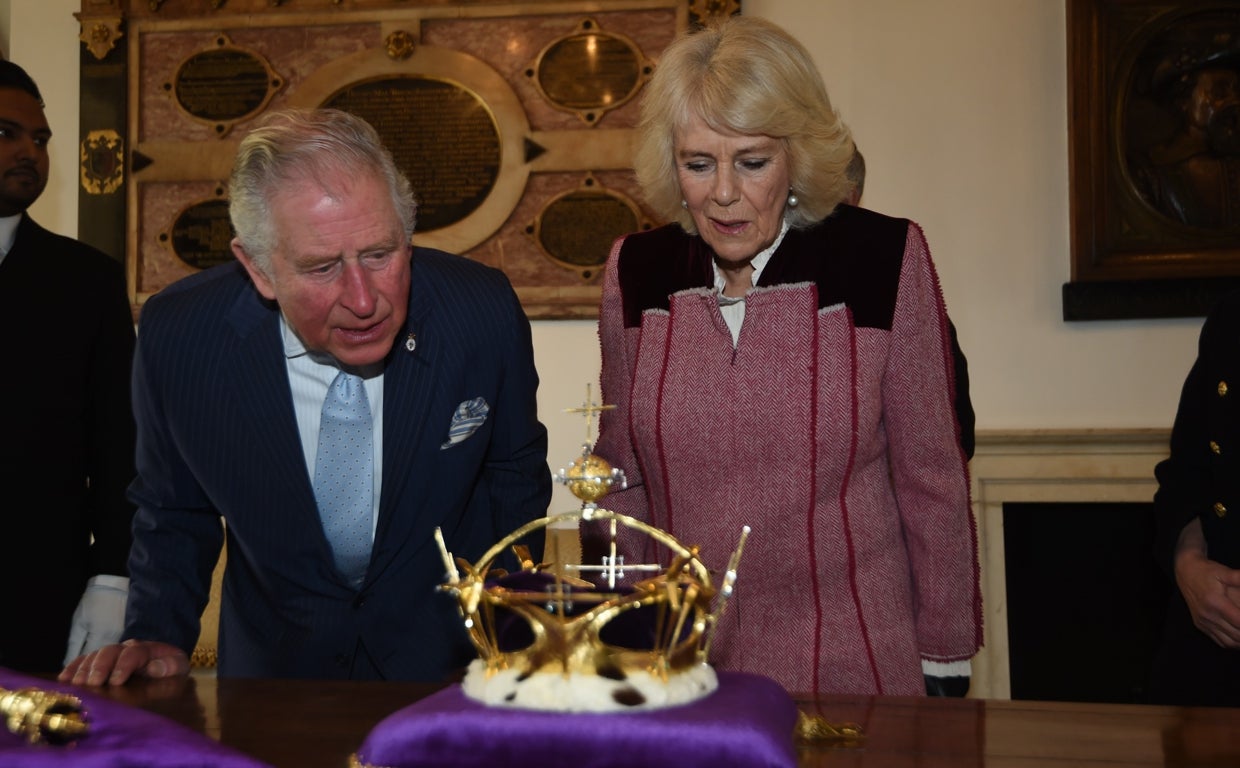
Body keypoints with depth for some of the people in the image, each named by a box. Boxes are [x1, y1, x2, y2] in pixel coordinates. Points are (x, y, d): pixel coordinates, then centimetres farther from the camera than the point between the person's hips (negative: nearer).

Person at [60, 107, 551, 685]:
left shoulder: (483, 312, -16)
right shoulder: (176, 337, -15)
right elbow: (172, 514, 5)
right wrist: (159, 637, -10)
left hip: (447, 665, 0)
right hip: (272, 670, 0)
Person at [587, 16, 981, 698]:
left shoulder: (884, 261, -10)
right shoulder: (634, 272, -1)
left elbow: (930, 481, -4)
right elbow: (621, 480, 8)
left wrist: (945, 667, -2)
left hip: (854, 667, -2)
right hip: (682, 665, 3)